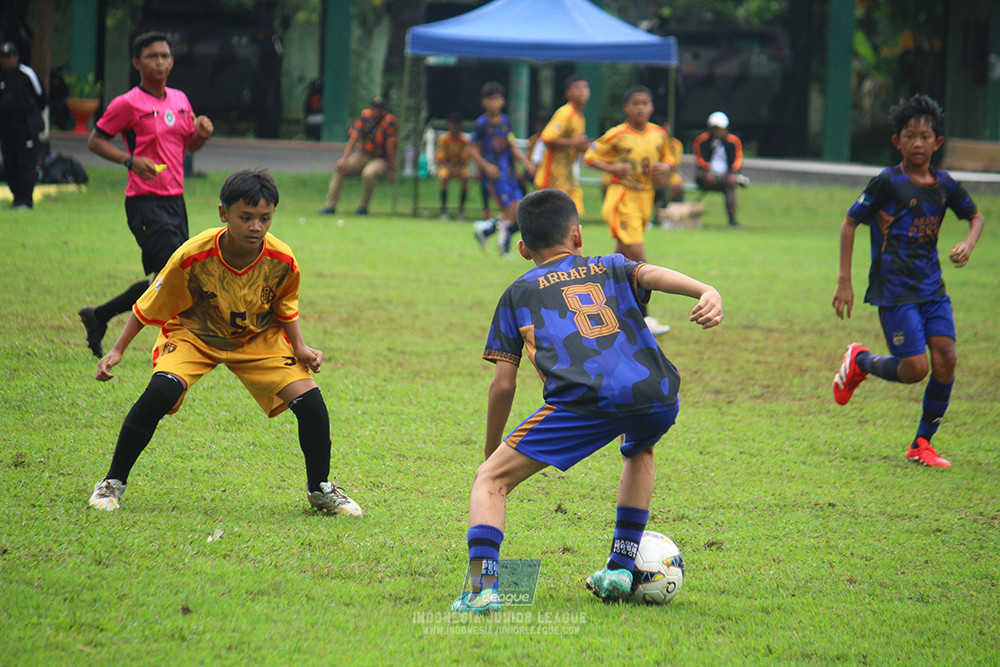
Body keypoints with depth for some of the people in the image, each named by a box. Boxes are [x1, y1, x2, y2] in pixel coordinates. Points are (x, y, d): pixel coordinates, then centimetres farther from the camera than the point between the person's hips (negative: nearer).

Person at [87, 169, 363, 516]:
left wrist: (300, 348, -14)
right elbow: (148, 306, -14)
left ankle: (320, 488, 14)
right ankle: (113, 483, -11)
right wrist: (117, 351, -14)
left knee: (310, 402, -13)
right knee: (161, 392, -30)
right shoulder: (193, 256, -30)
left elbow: (285, 307, 0)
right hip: (193, 333, -2)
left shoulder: (282, 261, -23)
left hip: (258, 338, 3)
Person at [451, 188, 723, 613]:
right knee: (639, 452, 39)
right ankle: (621, 569, 34)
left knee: (491, 480, 6)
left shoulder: (518, 293, 26)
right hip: (657, 394, 3)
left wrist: (492, 449, 35)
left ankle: (482, 583, -17)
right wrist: (706, 292, -12)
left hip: (586, 398, -3)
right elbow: (654, 275, 6)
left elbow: (503, 386, 21)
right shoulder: (612, 269, 31)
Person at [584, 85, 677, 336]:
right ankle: (643, 318, -13)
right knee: (638, 258, -14)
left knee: (623, 256, 15)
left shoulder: (660, 135, 5)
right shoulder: (616, 136, -10)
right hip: (621, 199, -6)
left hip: (645, 198, 6)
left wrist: (665, 168, -5)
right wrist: (611, 168, -19)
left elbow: (669, 161, 18)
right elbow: (590, 156, -2)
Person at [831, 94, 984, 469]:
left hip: (932, 286, 5)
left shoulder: (945, 184, 6)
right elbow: (850, 223, -3)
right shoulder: (887, 183, -8)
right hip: (894, 288, -5)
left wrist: (968, 244, 0)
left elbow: (975, 216, 23)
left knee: (946, 358, -8)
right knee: (914, 368, -12)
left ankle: (922, 444, 7)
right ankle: (860, 362, 20)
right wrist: (844, 282, -6)